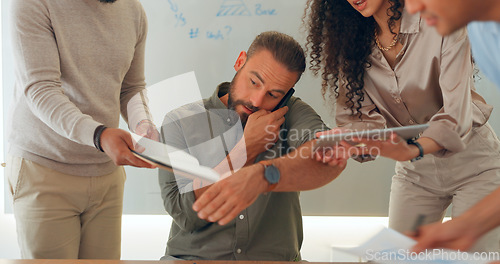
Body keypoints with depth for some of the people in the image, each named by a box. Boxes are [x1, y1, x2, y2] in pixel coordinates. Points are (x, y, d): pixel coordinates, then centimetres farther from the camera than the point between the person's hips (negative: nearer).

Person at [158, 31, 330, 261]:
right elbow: (185, 215, -10)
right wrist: (249, 147, -11)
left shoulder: (291, 114, 3)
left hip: (275, 258, 1)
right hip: (194, 257, 0)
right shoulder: (179, 123, 0)